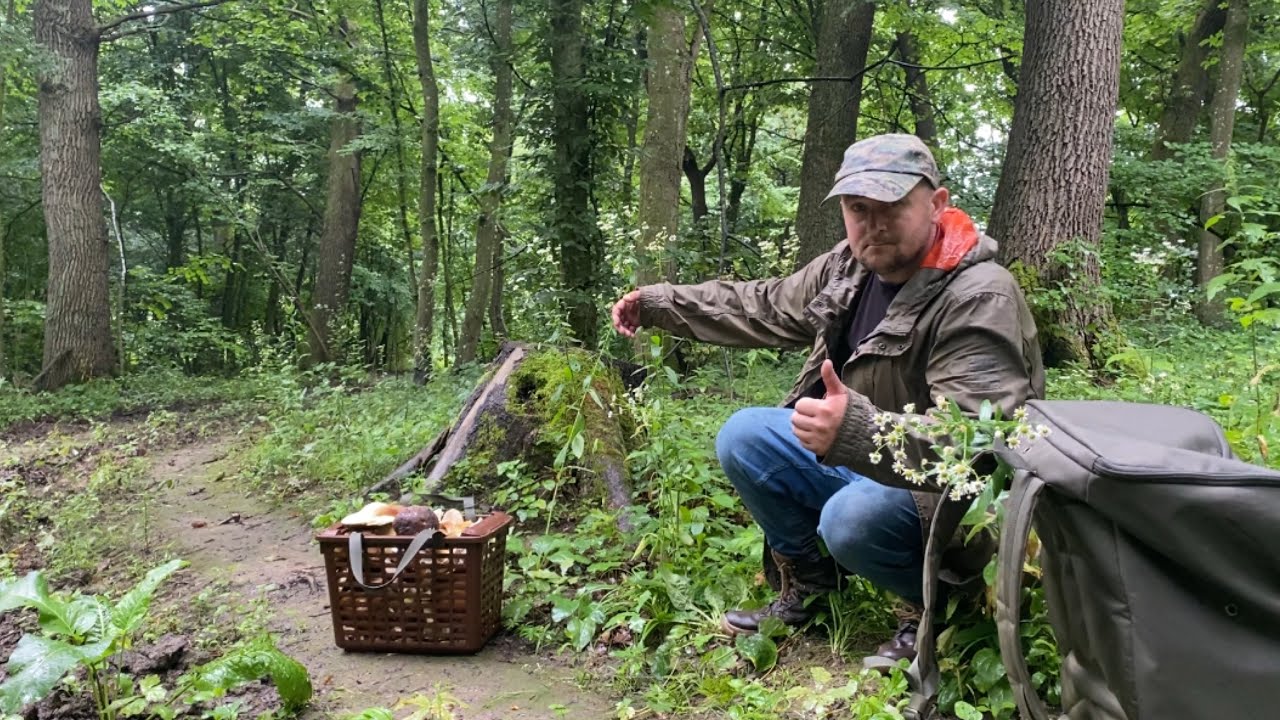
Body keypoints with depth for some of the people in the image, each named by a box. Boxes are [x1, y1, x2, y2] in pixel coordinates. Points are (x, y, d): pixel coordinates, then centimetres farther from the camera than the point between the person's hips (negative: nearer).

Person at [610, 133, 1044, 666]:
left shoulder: (979, 298, -25)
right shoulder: (848, 267, -2)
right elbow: (763, 307, 14)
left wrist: (856, 431, -51)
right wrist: (658, 304, 15)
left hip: (950, 499, -7)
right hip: (864, 463, 8)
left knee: (853, 519, -35)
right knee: (744, 437, -3)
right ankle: (808, 588, 13)